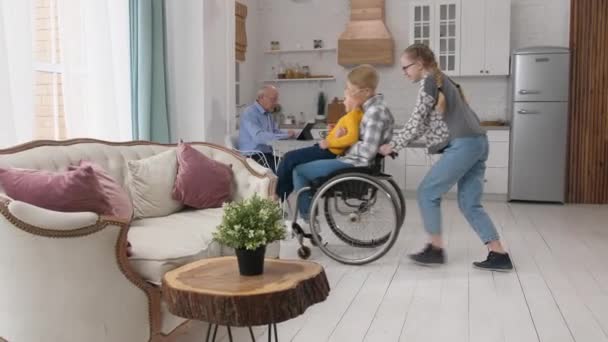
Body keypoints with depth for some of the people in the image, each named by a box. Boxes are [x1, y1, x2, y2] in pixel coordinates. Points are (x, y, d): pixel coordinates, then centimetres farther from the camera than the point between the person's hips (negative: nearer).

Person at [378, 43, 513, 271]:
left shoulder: (429, 82, -4)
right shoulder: (442, 80, 25)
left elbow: (417, 122, -6)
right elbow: (425, 124, 26)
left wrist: (392, 146, 5)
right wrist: (396, 140, 23)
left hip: (463, 145, -10)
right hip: (477, 143, 10)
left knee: (427, 193, 1)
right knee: (469, 204, 10)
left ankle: (435, 249, 8)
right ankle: (499, 255, 9)